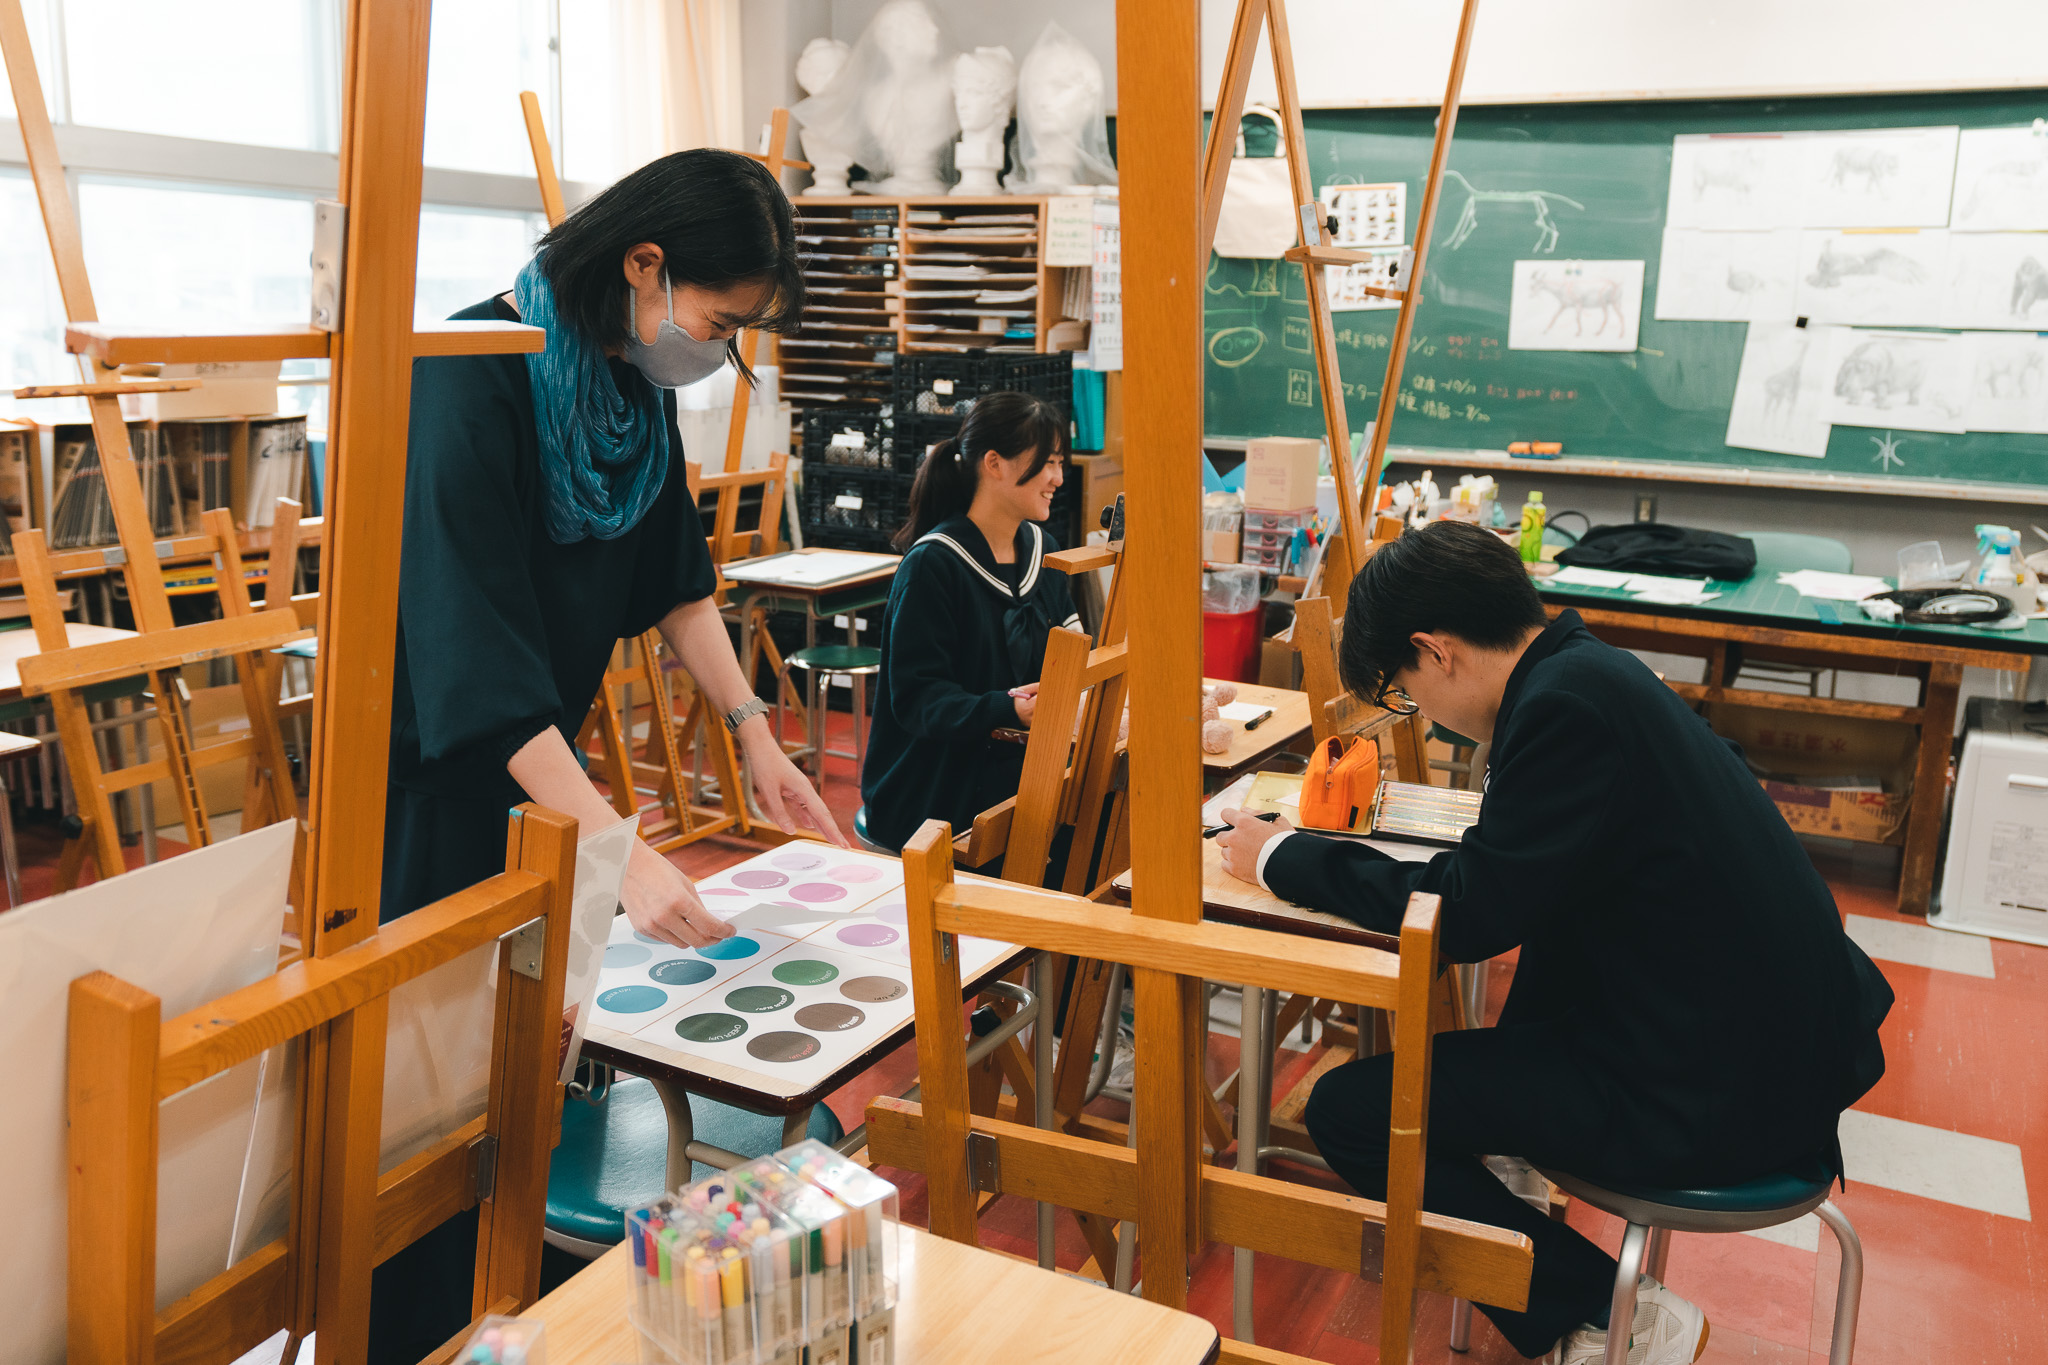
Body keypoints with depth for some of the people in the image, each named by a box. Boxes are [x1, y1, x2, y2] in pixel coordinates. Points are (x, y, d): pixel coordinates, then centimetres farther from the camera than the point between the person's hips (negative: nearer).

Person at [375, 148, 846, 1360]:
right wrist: (622, 852, -34)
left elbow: (674, 570, 10)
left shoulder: (636, 377, -2)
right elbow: (478, 646, -31)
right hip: (428, 771, -7)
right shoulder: (469, 381, -26)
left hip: (531, 758, 7)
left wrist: (754, 732, 4)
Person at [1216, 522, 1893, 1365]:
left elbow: (1470, 914, -17)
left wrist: (1284, 859, -6)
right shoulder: (1590, 670, 8)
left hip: (1714, 1100, -10)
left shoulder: (1565, 703, -21)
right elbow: (1509, 875, 18)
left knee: (1350, 1110, -8)